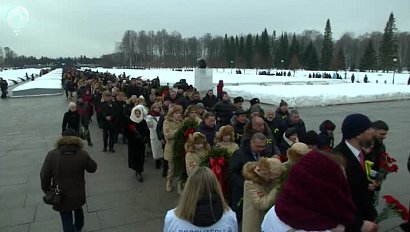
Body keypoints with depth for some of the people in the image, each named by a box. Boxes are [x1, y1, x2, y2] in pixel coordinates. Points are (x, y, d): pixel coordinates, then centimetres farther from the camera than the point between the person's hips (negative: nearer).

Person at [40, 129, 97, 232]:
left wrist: (46, 190, 6)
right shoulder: (82, 154, -14)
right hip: (78, 194, 3)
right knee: (78, 210, 31)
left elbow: (44, 176, -11)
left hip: (61, 196, -2)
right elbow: (93, 168, 0)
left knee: (67, 221, 10)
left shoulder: (52, 155, -15)